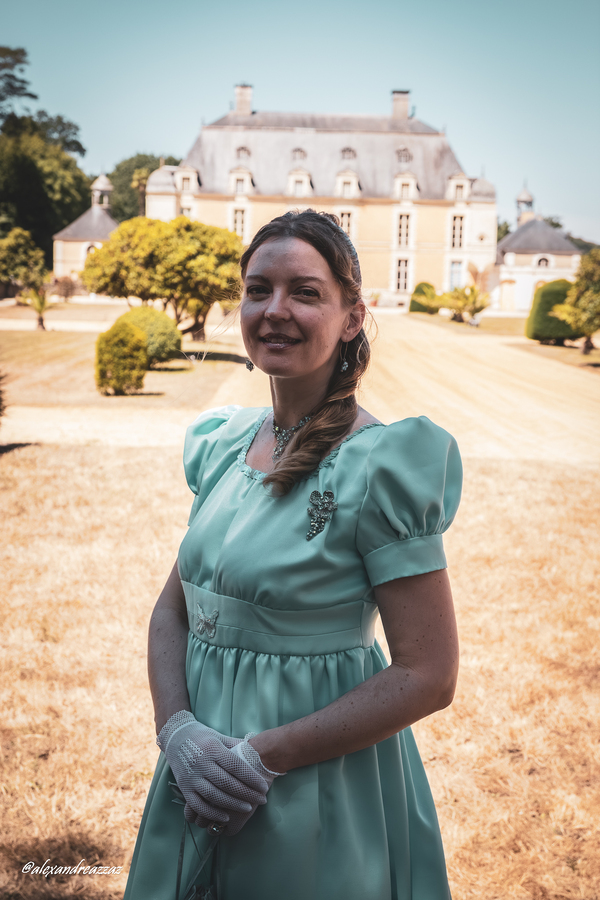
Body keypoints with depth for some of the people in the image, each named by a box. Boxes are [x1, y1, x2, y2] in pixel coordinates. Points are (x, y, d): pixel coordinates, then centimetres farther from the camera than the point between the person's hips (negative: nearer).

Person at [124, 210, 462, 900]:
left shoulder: (383, 464, -18)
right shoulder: (223, 446, 1)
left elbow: (428, 676, -19)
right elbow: (173, 609, 6)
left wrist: (262, 756, -19)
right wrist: (179, 732, -12)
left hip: (318, 794, -6)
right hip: (204, 772, 6)